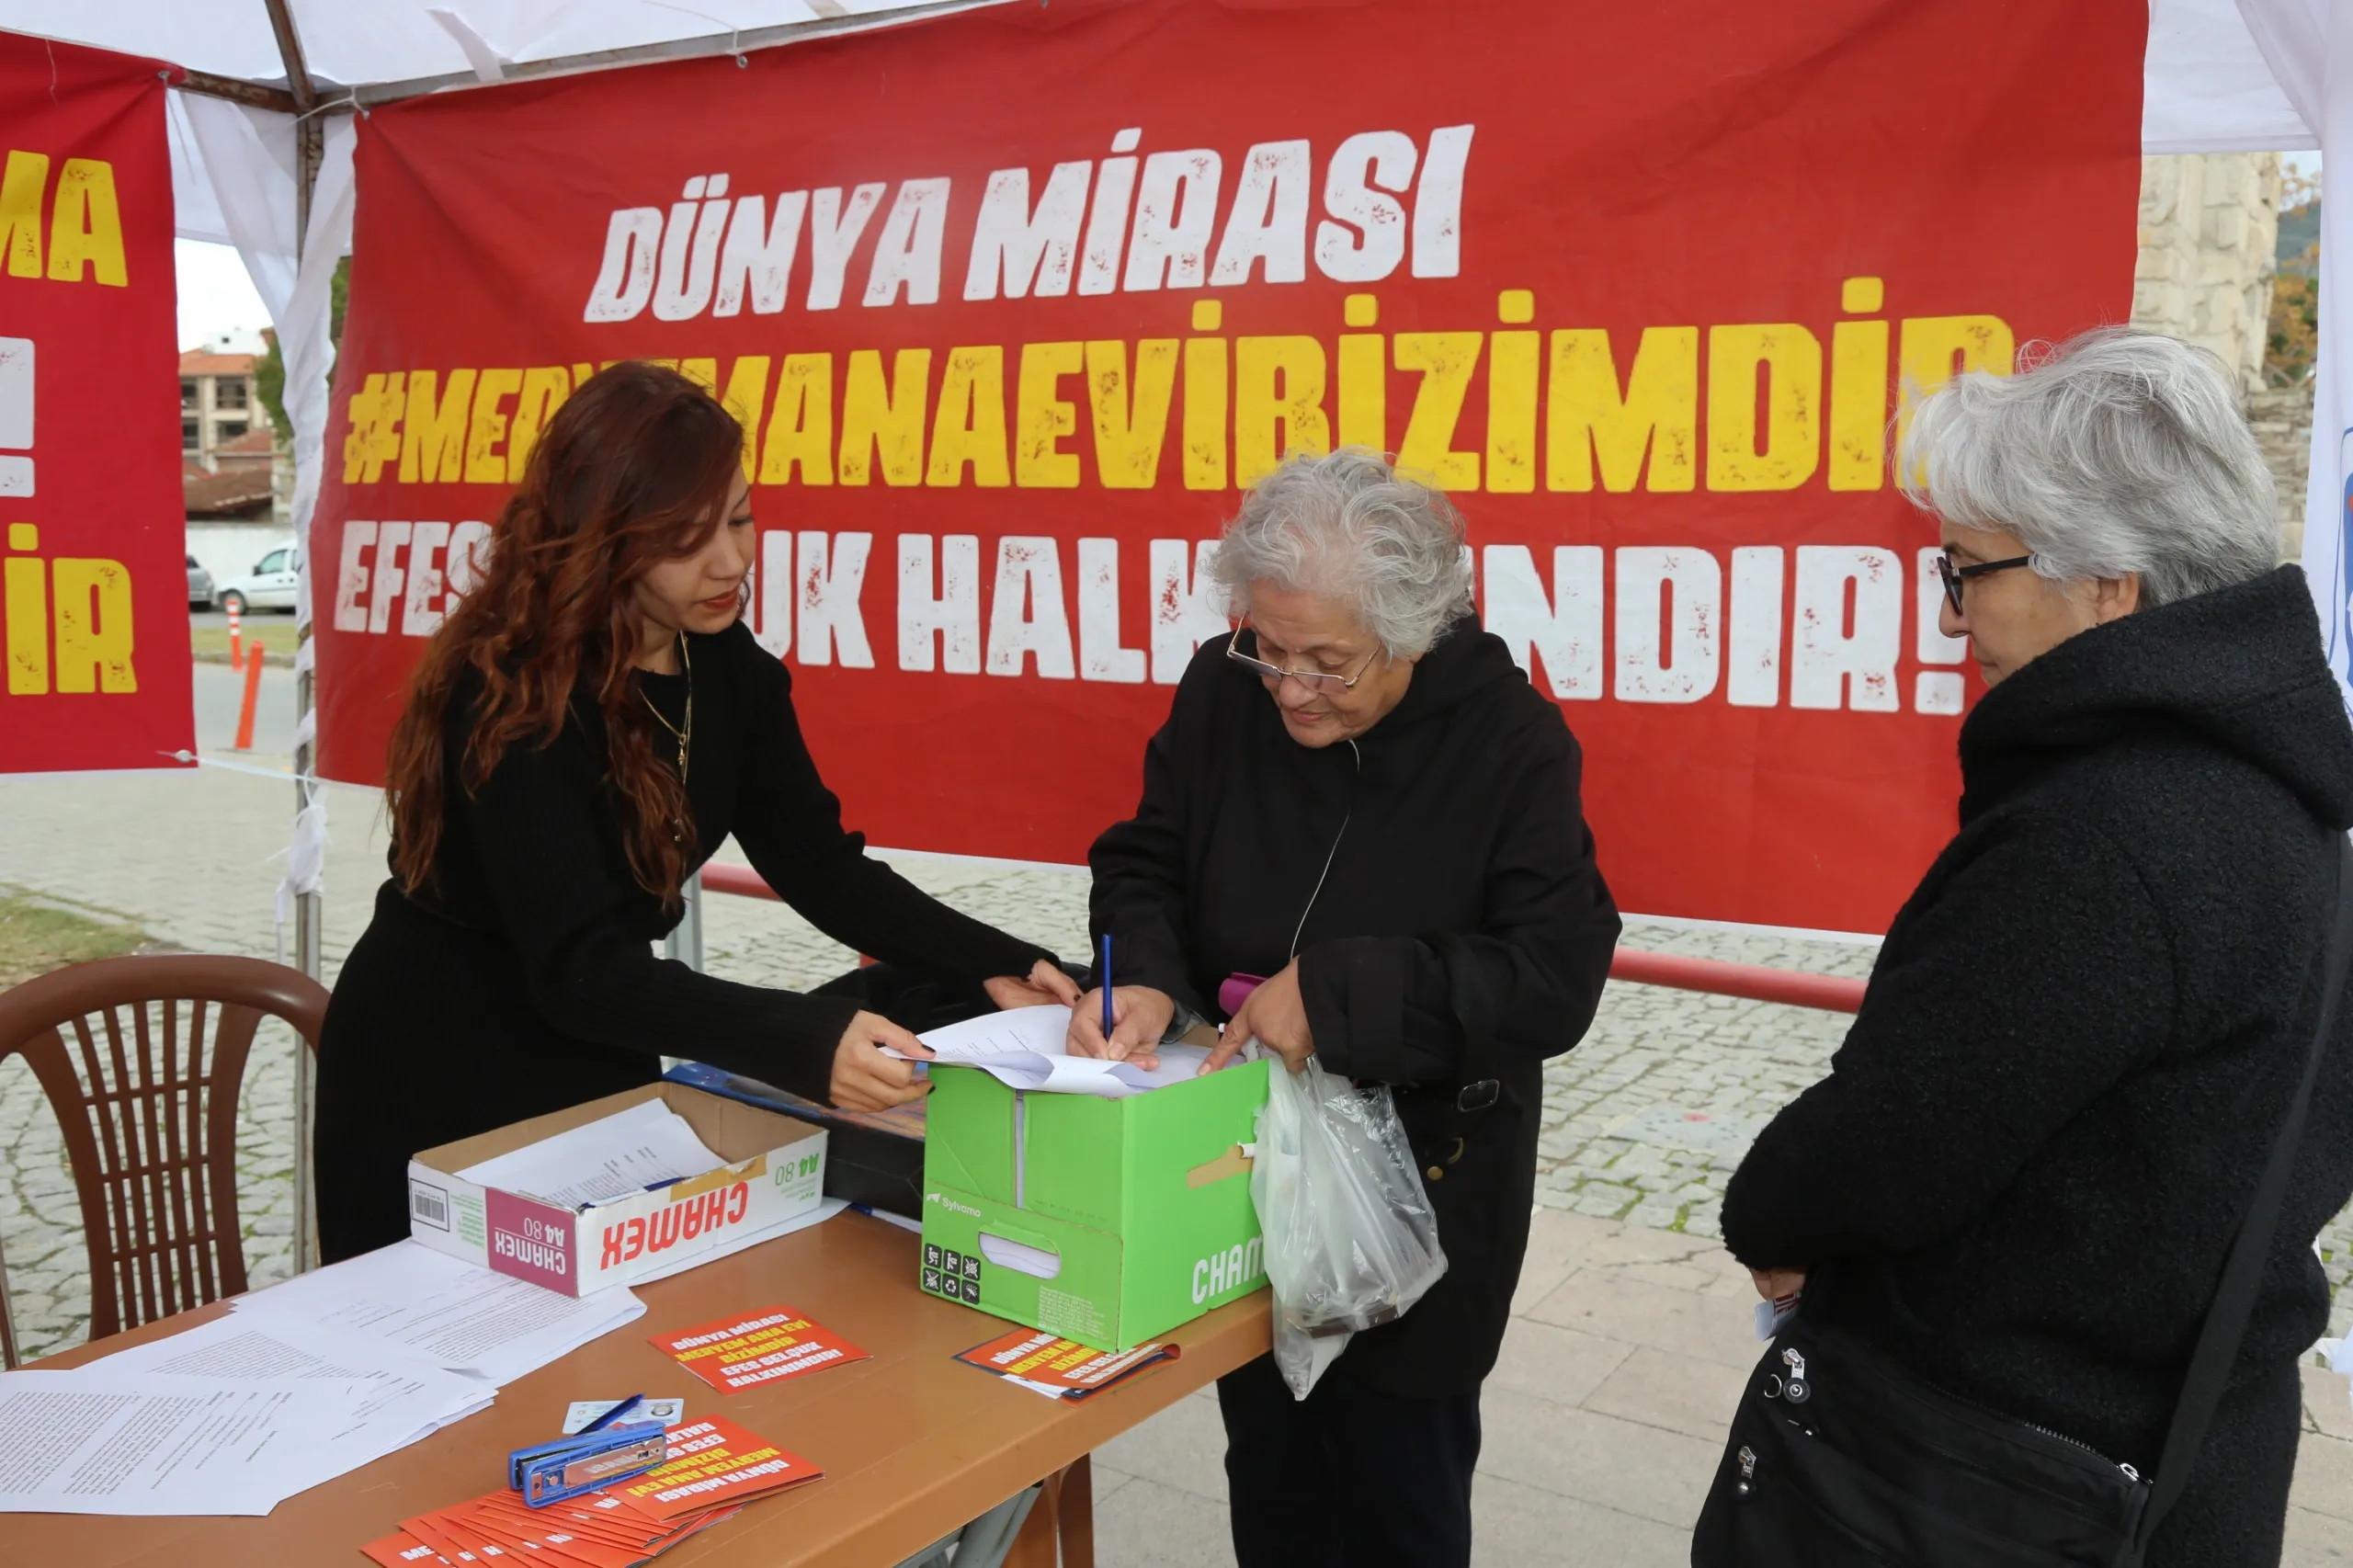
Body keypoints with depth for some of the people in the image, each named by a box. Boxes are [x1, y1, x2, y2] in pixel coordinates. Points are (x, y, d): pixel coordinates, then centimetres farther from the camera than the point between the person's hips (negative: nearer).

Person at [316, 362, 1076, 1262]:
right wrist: (808, 1042, -48)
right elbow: (580, 967, -35)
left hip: (599, 1074, 6)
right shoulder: (509, 693, -28)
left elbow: (820, 867, -3)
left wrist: (994, 968, -18)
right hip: (436, 1090, -6)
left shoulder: (723, 665, -7)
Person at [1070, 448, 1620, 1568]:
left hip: (1421, 1191, -3)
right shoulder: (1223, 694, -9)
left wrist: (1339, 992, -31)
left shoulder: (1510, 742, -18)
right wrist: (1144, 975, -21)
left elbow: (1556, 979, -22)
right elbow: (1145, 864, 1)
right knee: (1269, 1476, 22)